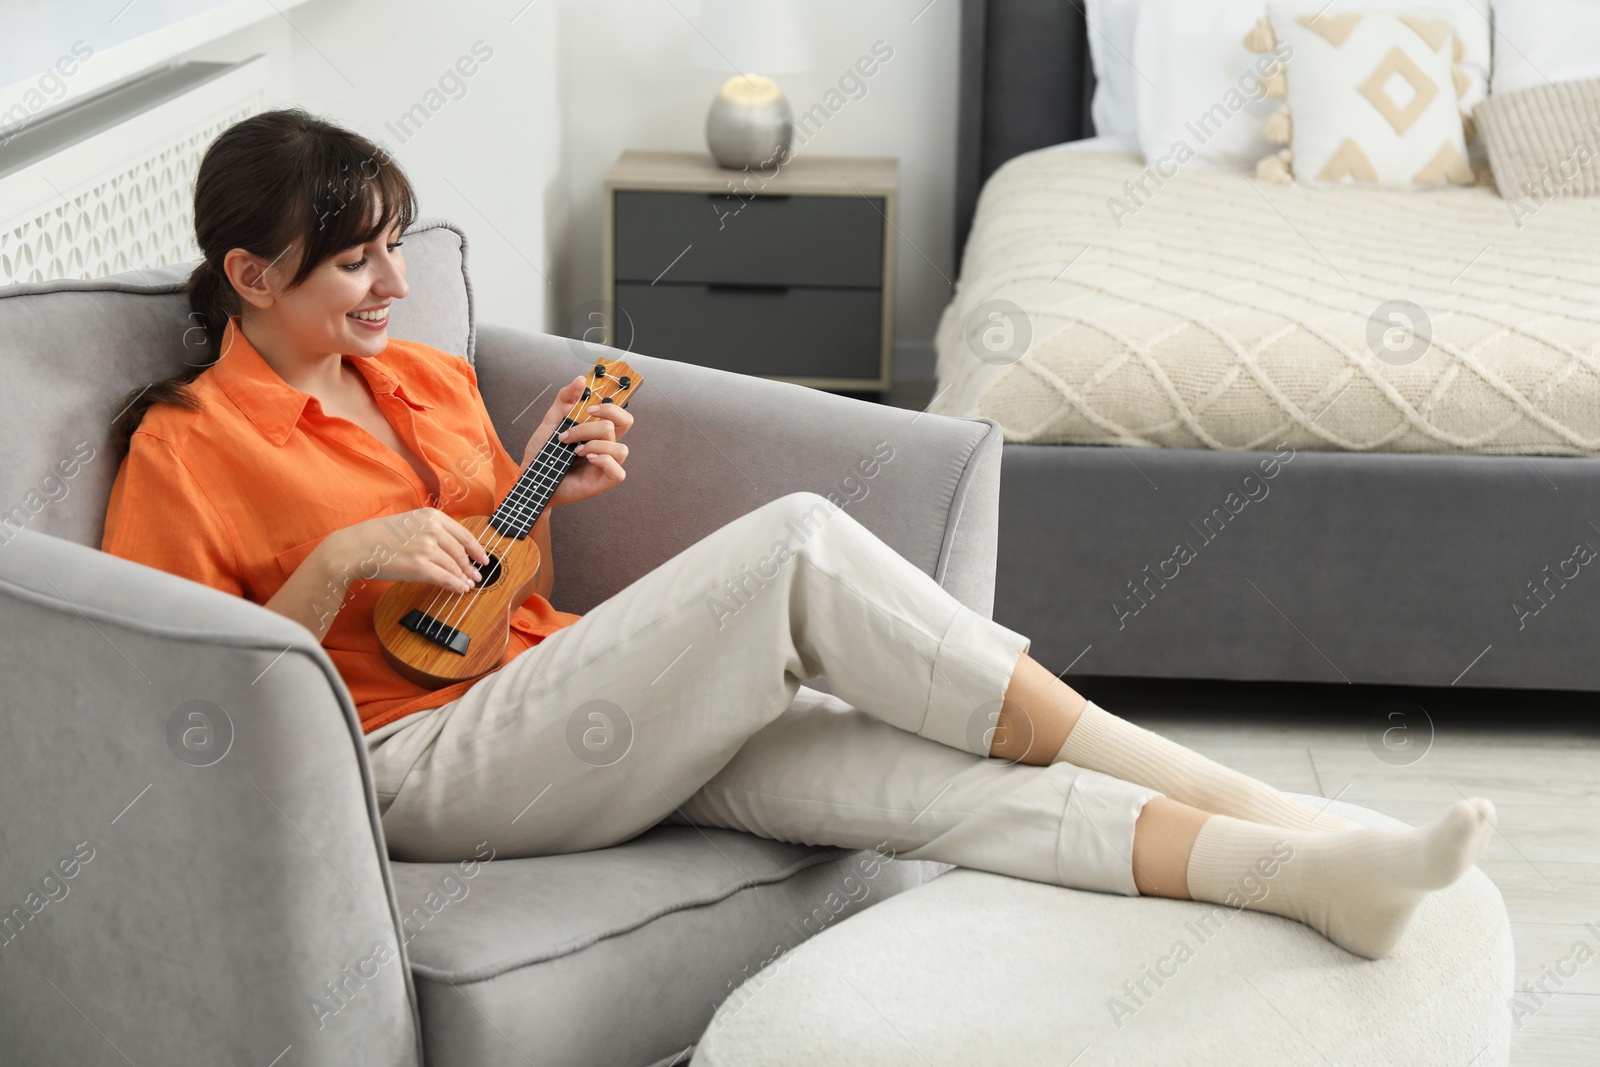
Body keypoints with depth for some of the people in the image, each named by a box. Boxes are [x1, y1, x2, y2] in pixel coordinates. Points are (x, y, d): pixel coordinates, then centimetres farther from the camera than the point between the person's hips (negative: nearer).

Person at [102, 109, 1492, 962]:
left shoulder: (426, 376, 18)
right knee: (799, 543, -26)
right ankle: (1227, 798, -23)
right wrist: (340, 565, -17)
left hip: (548, 691, 7)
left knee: (895, 763, -22)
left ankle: (1308, 870, -35)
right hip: (416, 763, -7)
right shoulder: (183, 444, -1)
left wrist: (545, 496, 3)